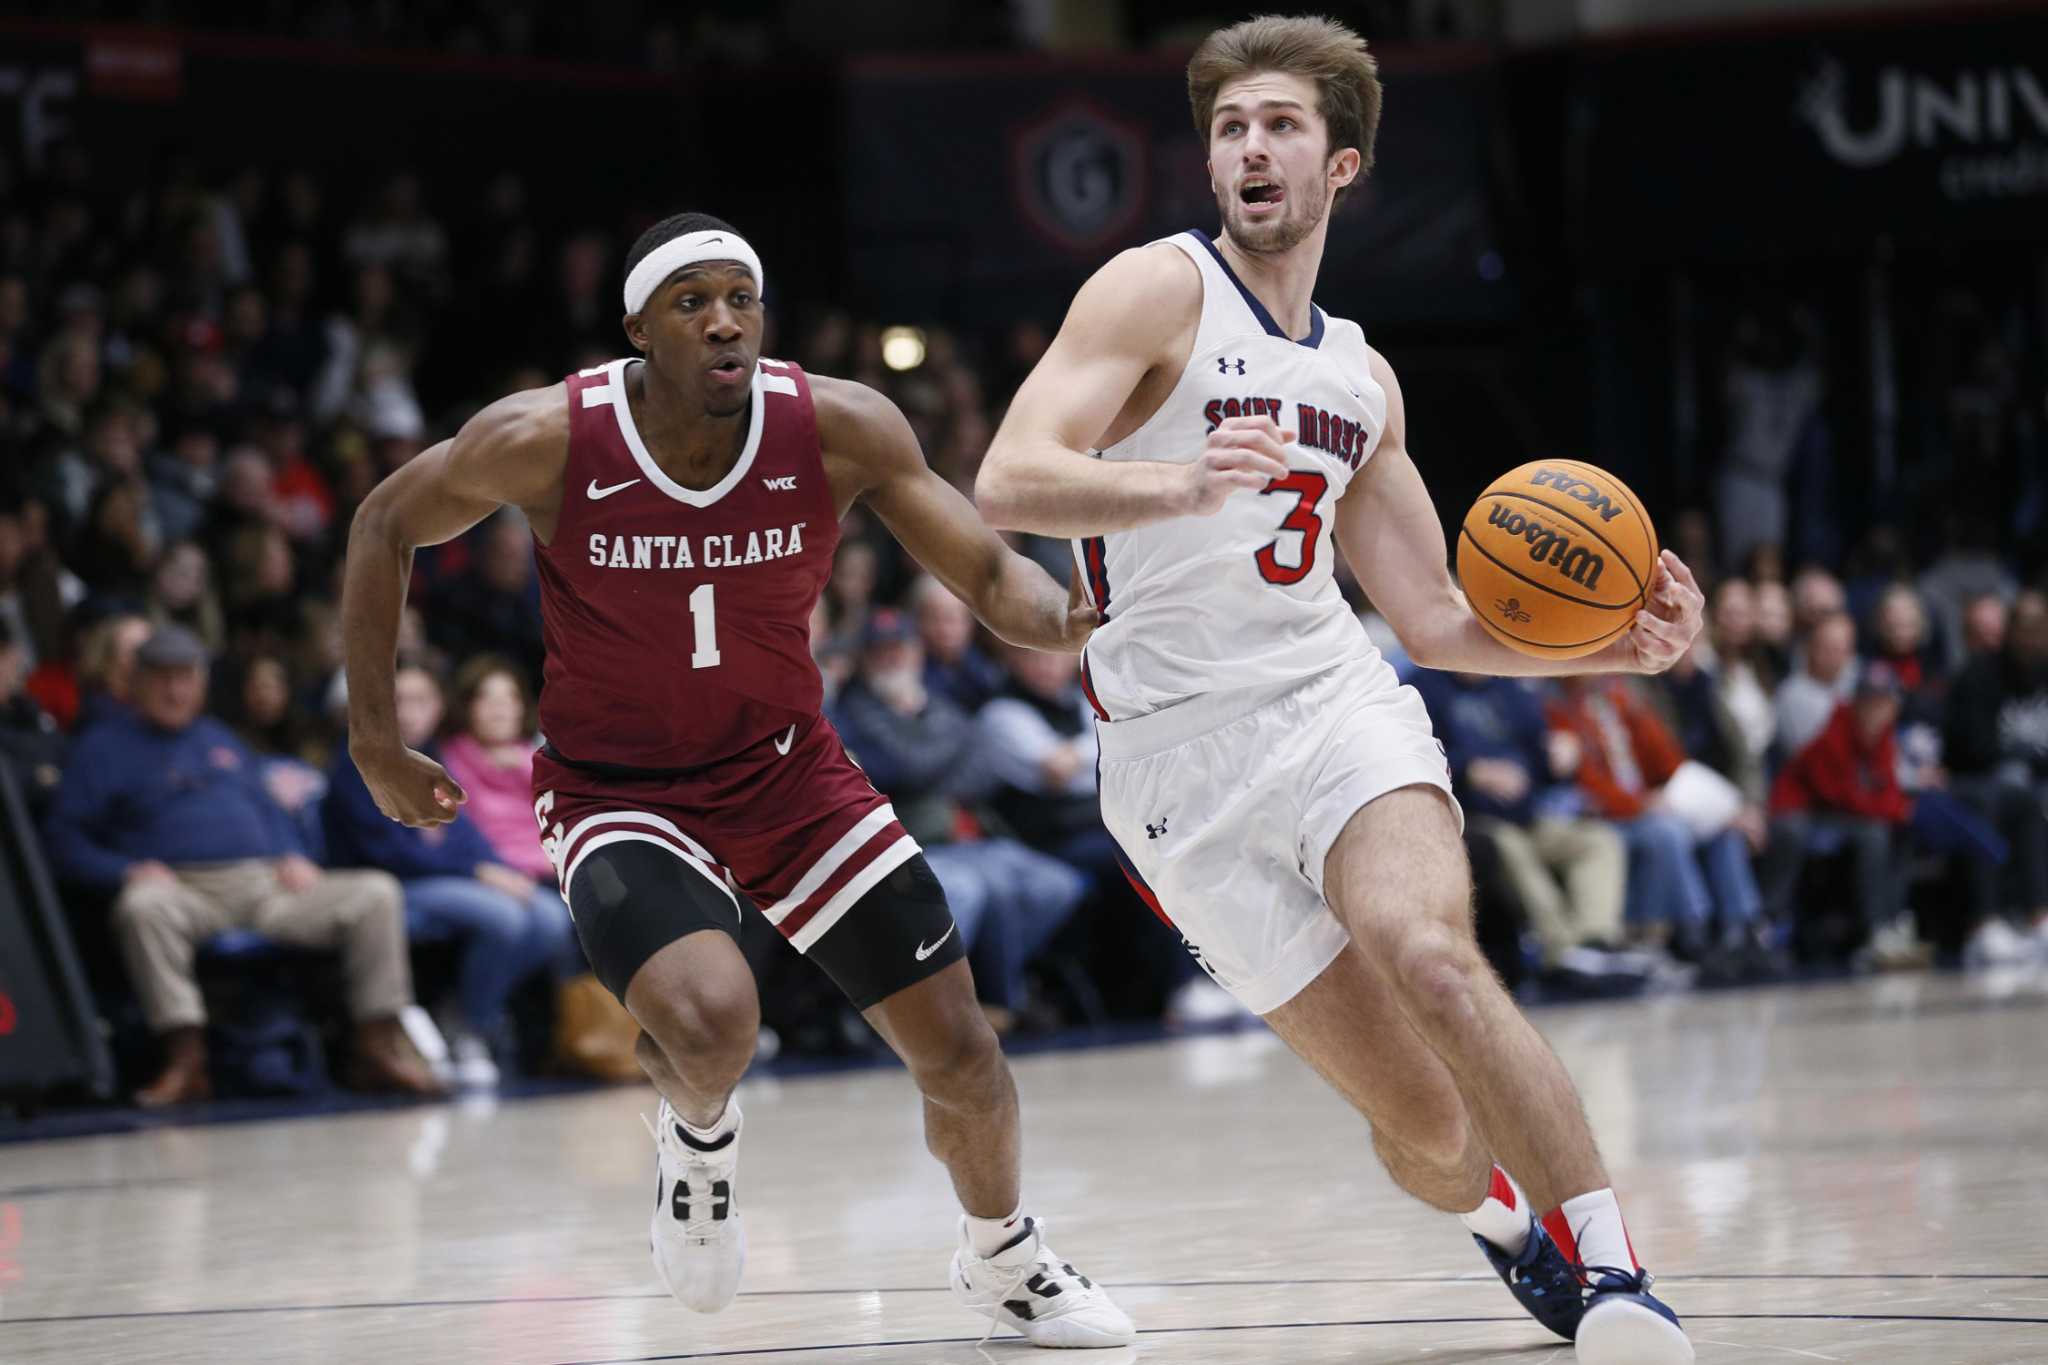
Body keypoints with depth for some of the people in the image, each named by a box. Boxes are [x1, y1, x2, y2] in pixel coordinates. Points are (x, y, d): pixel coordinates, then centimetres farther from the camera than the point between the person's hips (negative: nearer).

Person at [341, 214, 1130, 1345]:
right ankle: (698, 1132, 7)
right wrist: (373, 739, -3)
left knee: (958, 1050, 3)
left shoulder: (841, 430, -17)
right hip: (619, 793, -3)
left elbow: (988, 576, -12)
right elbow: (384, 528, -4)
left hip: (787, 771, 3)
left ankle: (1002, 1261, 35)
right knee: (710, 1021, -32)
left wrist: (1065, 618, -36)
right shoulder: (547, 442, -21)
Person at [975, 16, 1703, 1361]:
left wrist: (1606, 643, 3)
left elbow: (1436, 617, 21)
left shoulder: (1361, 376, 16)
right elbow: (1008, 482, -17)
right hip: (1180, 756, -3)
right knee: (1423, 1120, -3)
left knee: (1431, 953, -31)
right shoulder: (1160, 290, -3)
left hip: (1334, 699, 3)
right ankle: (1510, 1228, 32)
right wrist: (1182, 485, -36)